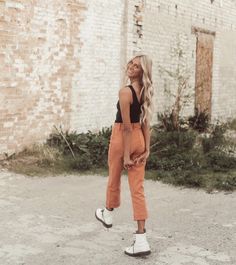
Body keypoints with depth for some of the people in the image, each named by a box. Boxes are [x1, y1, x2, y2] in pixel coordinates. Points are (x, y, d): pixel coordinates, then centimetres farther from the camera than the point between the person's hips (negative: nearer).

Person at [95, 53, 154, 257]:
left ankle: (108, 214, 48)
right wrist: (147, 149, 6)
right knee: (137, 188, 2)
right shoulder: (146, 92, 6)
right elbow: (146, 123, 5)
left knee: (114, 180, 19)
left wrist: (126, 155, -16)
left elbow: (126, 126, -19)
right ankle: (141, 240, -3)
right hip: (139, 139, 6)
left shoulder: (125, 91, -17)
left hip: (122, 137, -6)